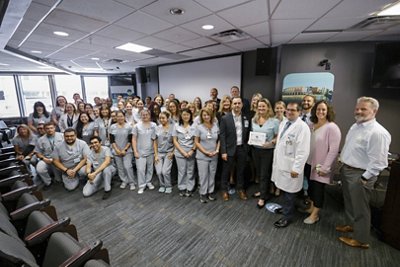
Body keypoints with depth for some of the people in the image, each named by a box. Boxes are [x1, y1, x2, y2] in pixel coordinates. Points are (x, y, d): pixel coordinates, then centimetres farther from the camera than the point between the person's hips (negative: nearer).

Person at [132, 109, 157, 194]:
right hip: (140, 151, -2)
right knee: (140, 169, -2)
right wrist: (135, 151, -8)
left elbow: (156, 139, 3)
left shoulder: (154, 125, -1)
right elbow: (134, 139, -3)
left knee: (150, 168, 14)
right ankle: (142, 185, 12)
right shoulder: (137, 126, -4)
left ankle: (148, 182, 32)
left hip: (151, 151, 2)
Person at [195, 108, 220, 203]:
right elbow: (196, 142, -5)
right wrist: (206, 152, -12)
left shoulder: (216, 125, -1)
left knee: (212, 174, 14)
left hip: (214, 156, 2)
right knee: (203, 175, 7)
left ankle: (211, 192, 30)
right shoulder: (199, 127, -7)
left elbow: (219, 140, 6)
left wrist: (217, 150, -8)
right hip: (202, 156, -2)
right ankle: (203, 193, 22)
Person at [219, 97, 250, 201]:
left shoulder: (246, 118, 3)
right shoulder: (225, 118, -8)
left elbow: (248, 134, 10)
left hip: (242, 149, 3)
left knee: (241, 170, 16)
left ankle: (240, 189, 34)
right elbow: (222, 136, -9)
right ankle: (224, 190, 27)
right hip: (230, 149, -3)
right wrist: (223, 151, -13)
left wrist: (247, 147, 4)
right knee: (226, 171, 9)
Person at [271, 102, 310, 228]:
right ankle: (285, 208, 38)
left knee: (289, 192, 7)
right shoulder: (283, 124, 10)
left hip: (290, 166, -6)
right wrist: (275, 160, 16)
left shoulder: (302, 127, -15)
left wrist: (296, 168, -19)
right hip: (280, 163, 6)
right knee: (283, 189, 17)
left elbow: (303, 151, -18)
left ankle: (287, 216, 25)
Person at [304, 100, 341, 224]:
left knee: (318, 188, 7)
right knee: (311, 186, 16)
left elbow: (334, 150, -17)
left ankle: (315, 214, 25)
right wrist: (306, 159, 6)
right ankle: (312, 207, 38)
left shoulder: (332, 127, -15)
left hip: (322, 166, -5)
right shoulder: (312, 126, 3)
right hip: (311, 163, 5)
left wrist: (325, 167, -16)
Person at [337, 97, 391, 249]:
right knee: (349, 201, 24)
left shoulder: (378, 133, -22)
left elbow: (378, 162, -23)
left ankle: (361, 239, 27)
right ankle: (350, 224, 46)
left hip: (360, 175, -8)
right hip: (347, 170, 8)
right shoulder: (355, 126, 6)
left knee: (360, 207, 8)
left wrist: (364, 178, -20)